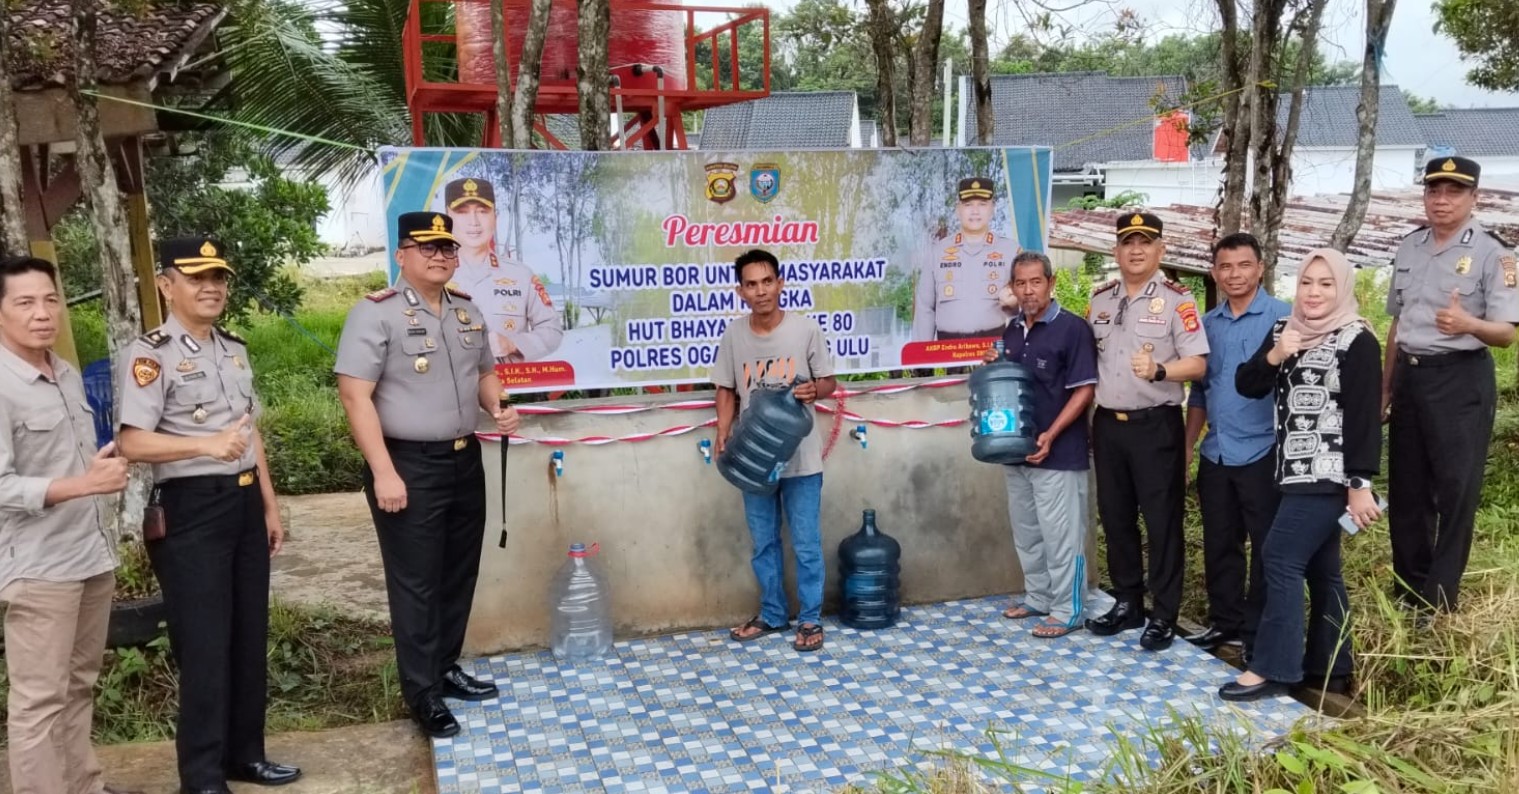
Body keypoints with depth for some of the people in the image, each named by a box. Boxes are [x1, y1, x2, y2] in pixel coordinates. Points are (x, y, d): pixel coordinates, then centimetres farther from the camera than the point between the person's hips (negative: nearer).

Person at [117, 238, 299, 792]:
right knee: (204, 644, 0)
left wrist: (269, 505, 15)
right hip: (190, 509, -7)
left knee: (250, 635, 13)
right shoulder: (150, 355, -10)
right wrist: (206, 444, -34)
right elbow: (132, 443, -20)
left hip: (245, 502, 7)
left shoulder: (235, 350, 13)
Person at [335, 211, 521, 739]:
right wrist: (383, 472, -22)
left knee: (459, 574, 15)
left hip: (465, 460, 7)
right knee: (416, 583, 0)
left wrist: (498, 408, 0)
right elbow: (355, 396, -17)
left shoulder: (468, 311, 10)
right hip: (408, 465, -7)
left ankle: (447, 668, 31)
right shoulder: (376, 313, -12)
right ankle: (423, 694, 11)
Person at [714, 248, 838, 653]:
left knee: (806, 543, 4)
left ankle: (810, 619, 18)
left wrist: (814, 389, -21)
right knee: (763, 542, 14)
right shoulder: (733, 335, 0)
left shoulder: (806, 329, -7)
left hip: (800, 458, -3)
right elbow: (727, 391, 8)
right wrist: (723, 436, -6)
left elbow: (829, 381, 2)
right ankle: (772, 614, 29)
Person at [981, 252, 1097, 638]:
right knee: (1026, 532, 16)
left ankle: (1066, 611, 10)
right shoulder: (1013, 329, 10)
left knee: (1060, 535, 0)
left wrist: (1050, 435, -23)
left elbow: (1084, 389, -15)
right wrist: (993, 364, -1)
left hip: (1059, 452, -7)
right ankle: (1037, 598, 30)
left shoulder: (1072, 328, -12)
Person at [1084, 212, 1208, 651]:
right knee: (1115, 517, 13)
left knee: (1162, 520, 1)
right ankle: (1127, 603, 26)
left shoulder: (1177, 299, -7)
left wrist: (1158, 370, -29)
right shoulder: (1099, 299, 10)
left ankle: (1164, 615, 11)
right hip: (1107, 423, 6)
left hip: (1156, 425, -5)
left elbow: (1197, 364, -12)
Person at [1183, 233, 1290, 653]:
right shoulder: (1207, 323, 10)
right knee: (1219, 544, 13)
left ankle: (1259, 630, 17)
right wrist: (1187, 445, 12)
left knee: (1268, 547, 5)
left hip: (1263, 453, -5)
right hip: (1215, 455, 5)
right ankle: (1225, 621, 26)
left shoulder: (1283, 317, -7)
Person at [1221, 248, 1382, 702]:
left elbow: (1364, 418, -13)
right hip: (1295, 472, 7)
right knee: (1319, 568, 13)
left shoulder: (1357, 342, -10)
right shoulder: (1283, 331, 10)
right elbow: (1246, 386, 7)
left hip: (1329, 475, -7)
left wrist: (1360, 484, -17)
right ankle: (1329, 664, 23)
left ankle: (1273, 669, -6)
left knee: (1282, 560, -11)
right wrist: (1272, 357, -12)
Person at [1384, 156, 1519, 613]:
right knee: (1406, 485, 12)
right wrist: (1385, 387, 17)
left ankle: (1438, 602, 8)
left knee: (1455, 488, -1)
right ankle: (1407, 590, 26)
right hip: (1410, 375, 6)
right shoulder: (1409, 248, 9)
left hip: (1461, 379, -6)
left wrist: (1468, 324, -36)